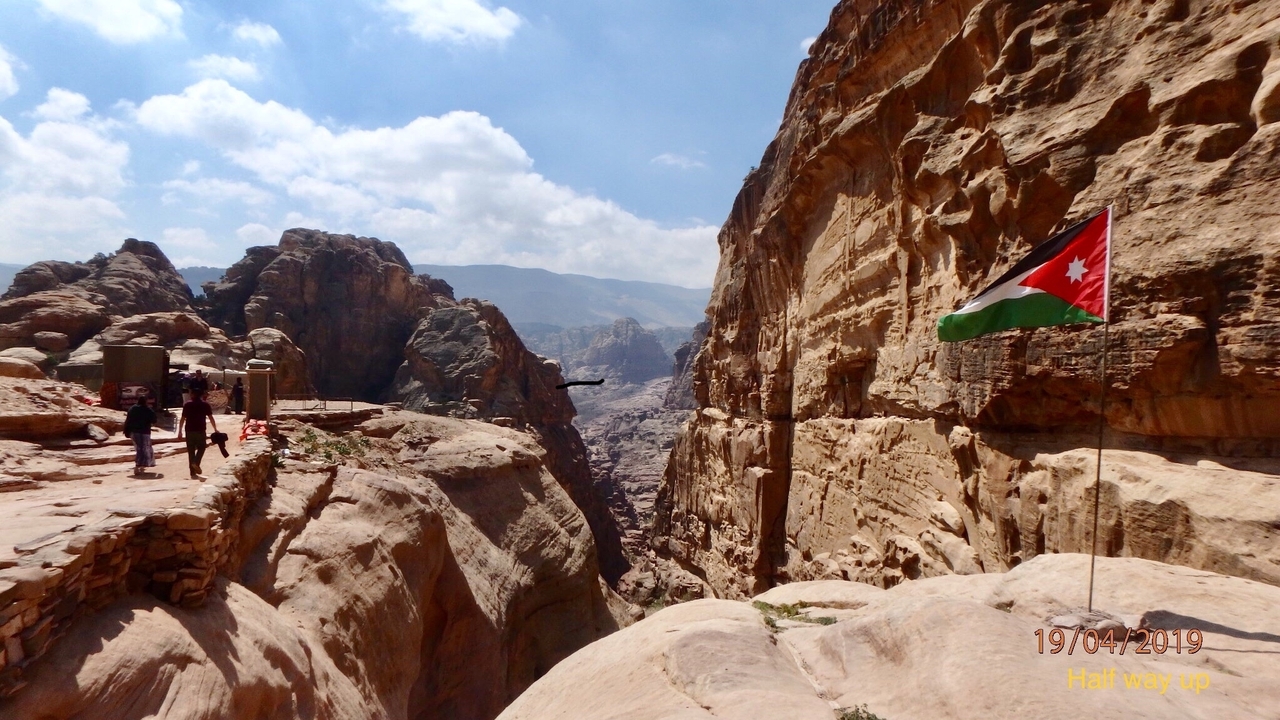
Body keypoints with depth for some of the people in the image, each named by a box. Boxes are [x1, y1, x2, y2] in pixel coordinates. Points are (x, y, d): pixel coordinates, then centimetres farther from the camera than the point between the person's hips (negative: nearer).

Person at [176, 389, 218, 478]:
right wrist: (215, 429, 5)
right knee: (201, 448, 13)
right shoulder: (205, 405, 1)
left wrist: (180, 432, 8)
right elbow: (211, 418, -3)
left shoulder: (187, 405, 6)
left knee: (191, 451, 7)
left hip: (189, 430, 2)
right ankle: (196, 463, -13)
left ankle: (193, 472, 7)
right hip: (200, 430, -2)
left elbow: (182, 419, 3)